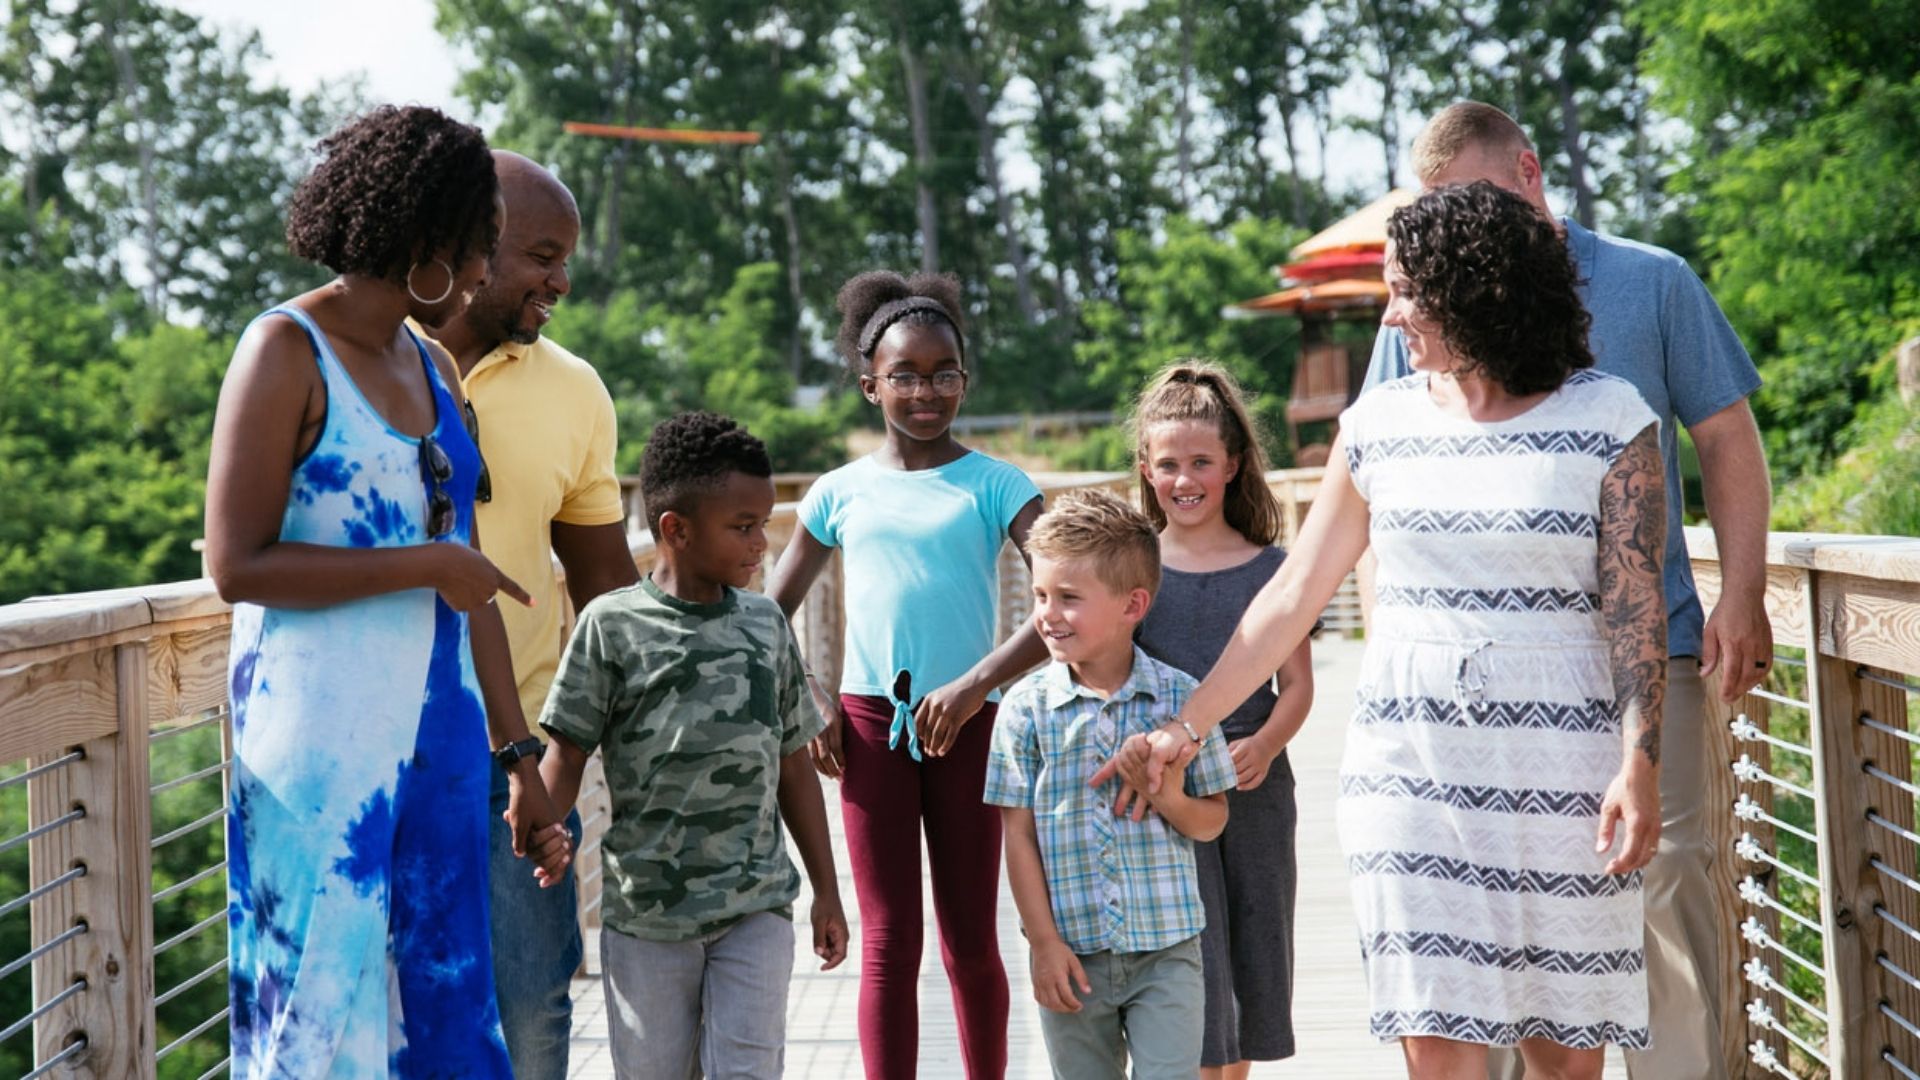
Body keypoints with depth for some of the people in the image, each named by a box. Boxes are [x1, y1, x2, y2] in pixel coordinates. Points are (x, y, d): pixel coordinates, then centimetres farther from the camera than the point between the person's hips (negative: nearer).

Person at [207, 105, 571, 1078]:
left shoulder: (432, 370, 14)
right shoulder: (287, 351, -7)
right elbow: (236, 566, -14)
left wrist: (520, 760, 14)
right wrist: (427, 565, -12)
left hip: (436, 734, 7)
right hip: (326, 736, -7)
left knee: (437, 1001, 10)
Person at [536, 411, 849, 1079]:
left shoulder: (766, 625, 6)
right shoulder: (612, 626, -4)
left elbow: (793, 766, 12)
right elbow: (567, 754, -4)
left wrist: (825, 891, 14)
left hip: (757, 905, 2)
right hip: (646, 907, -2)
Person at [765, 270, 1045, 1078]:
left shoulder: (993, 485, 0)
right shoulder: (841, 491, 7)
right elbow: (771, 613, 15)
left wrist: (976, 684, -21)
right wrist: (809, 702, 0)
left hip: (966, 723, -1)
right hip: (869, 722, 1)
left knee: (970, 943, 7)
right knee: (890, 942, 3)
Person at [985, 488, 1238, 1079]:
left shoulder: (1179, 697, -2)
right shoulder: (1027, 706, -3)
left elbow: (1213, 819, 6)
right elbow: (1020, 836, -1)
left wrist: (1173, 802, -16)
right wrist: (1044, 943, -5)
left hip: (1166, 949, -1)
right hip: (1073, 952, 1)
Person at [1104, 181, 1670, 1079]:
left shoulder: (1607, 418, -1)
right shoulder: (1380, 422, 7)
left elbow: (1634, 607, -3)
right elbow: (1294, 594, 10)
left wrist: (1640, 764, -12)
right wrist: (1184, 728, 8)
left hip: (1559, 764, -2)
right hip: (1408, 760, 2)